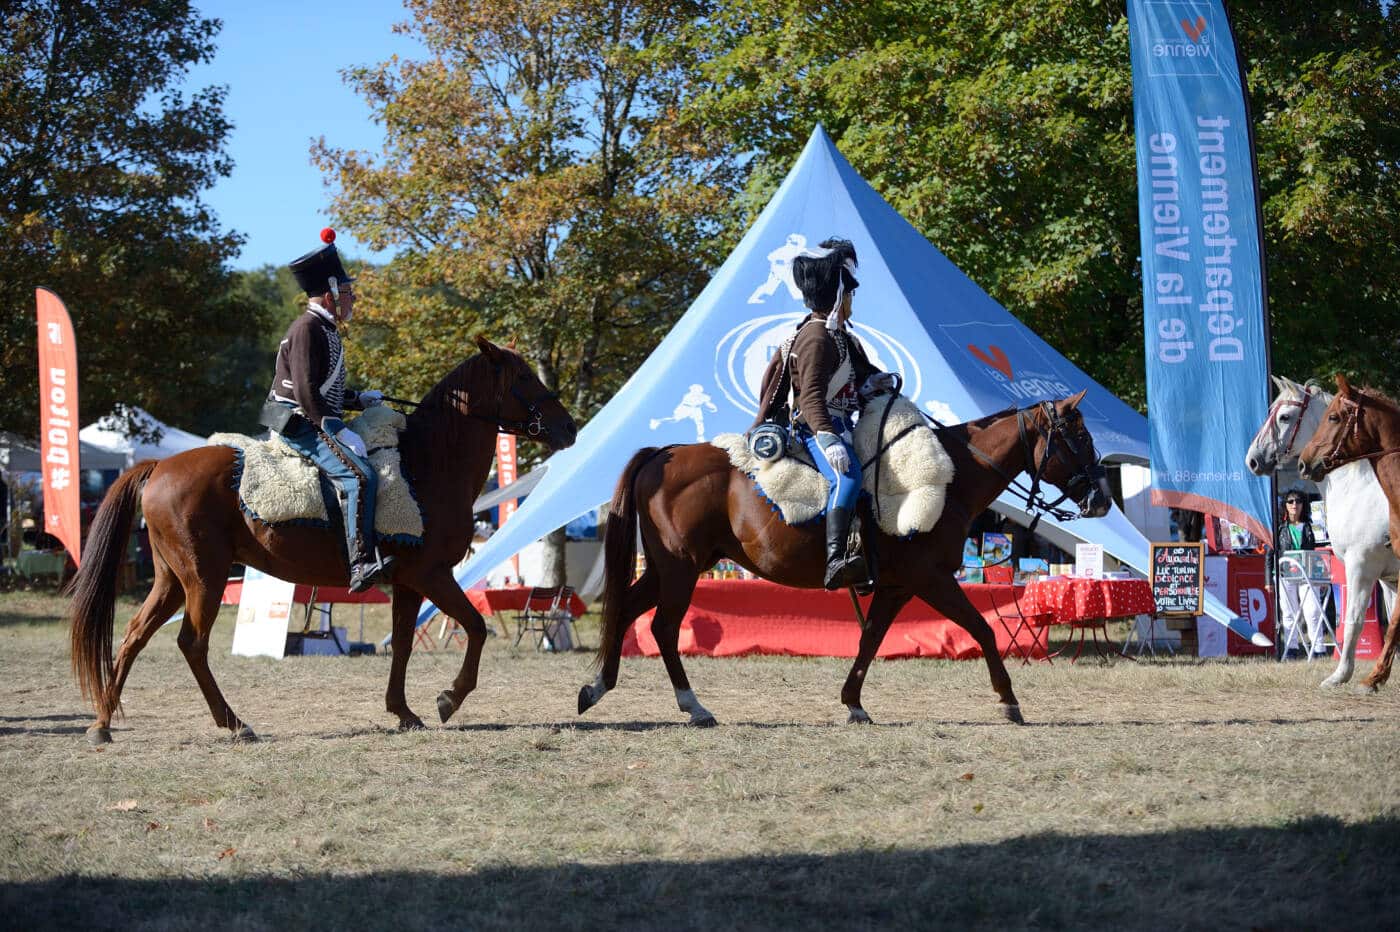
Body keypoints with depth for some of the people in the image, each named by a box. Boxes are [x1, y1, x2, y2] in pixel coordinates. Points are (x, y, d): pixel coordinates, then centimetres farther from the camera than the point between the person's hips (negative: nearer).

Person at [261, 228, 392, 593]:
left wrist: (360, 399, 15)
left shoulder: (326, 329, 19)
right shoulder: (308, 329, -14)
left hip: (316, 423, 11)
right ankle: (361, 564, -34)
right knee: (359, 474, -27)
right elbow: (305, 391, -22)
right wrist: (339, 431, -24)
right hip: (300, 423, -11)